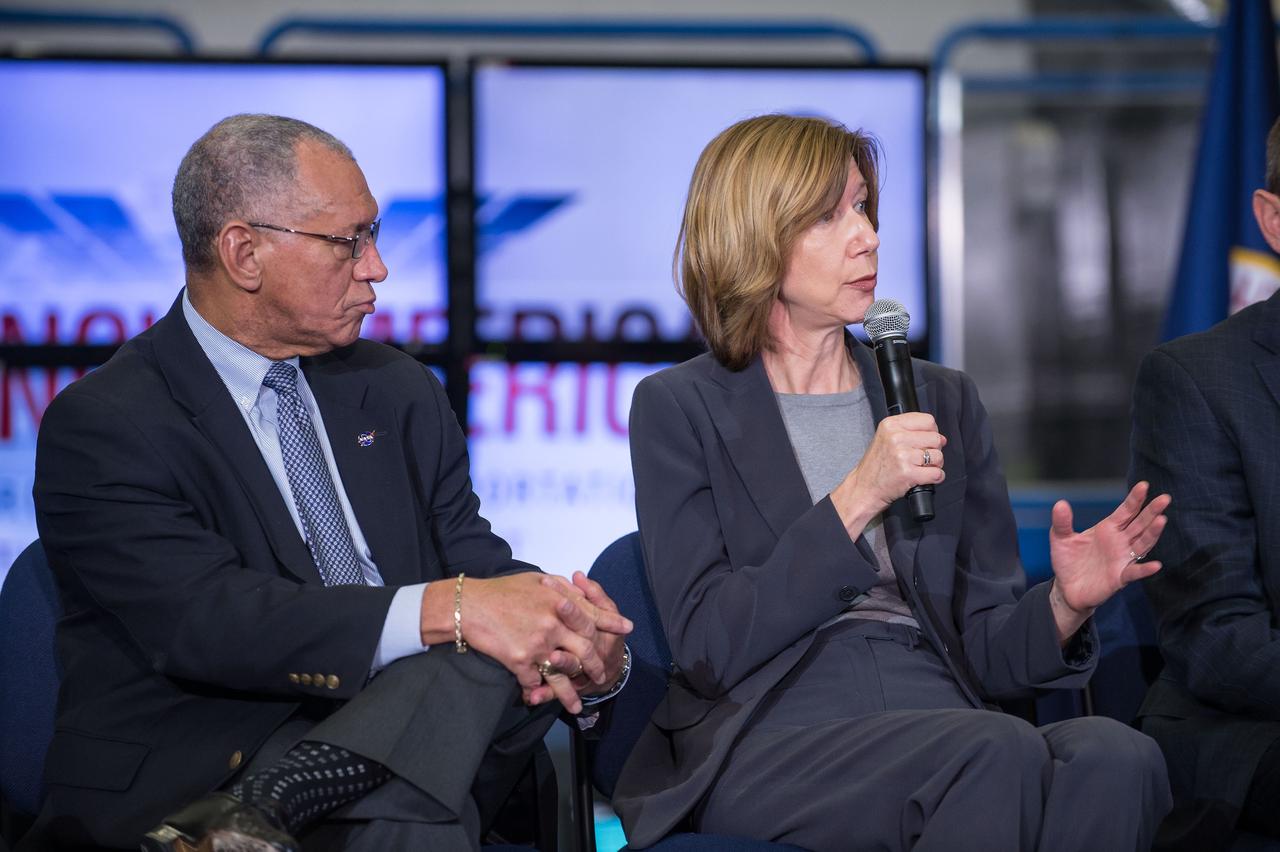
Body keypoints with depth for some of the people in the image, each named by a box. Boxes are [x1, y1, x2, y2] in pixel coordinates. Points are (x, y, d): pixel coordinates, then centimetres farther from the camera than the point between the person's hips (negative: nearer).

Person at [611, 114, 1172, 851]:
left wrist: (1064, 605, -7)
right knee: (1000, 753, -35)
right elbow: (709, 646, -4)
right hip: (768, 741, -4)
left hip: (938, 721, 4)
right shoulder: (680, 409, 7)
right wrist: (856, 500, -11)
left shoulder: (944, 401, 20)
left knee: (1116, 756, -31)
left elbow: (985, 650, 16)